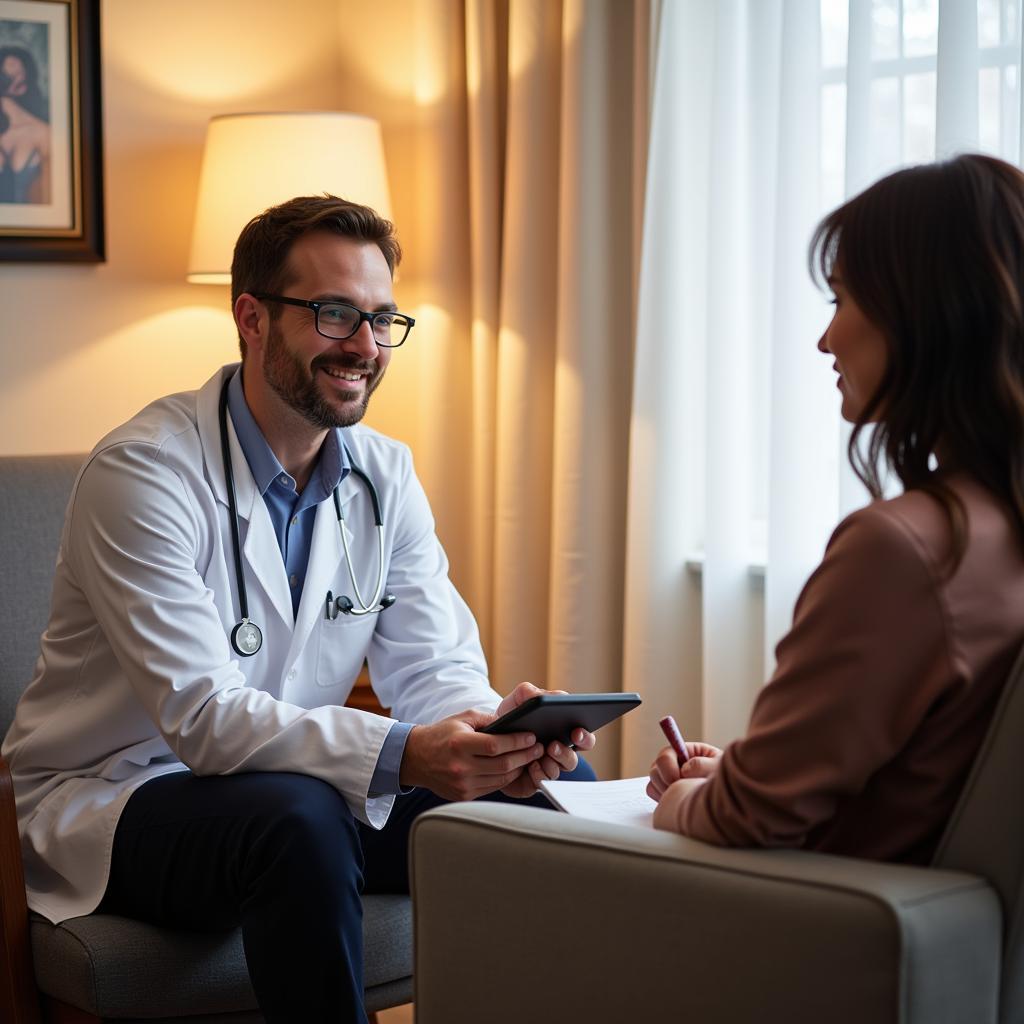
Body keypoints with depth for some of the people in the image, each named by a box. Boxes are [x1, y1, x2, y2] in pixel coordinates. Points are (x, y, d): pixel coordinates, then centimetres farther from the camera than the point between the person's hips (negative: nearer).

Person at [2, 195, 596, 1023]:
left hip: (305, 782, 6)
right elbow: (203, 715, -27)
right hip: (113, 797, -6)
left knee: (556, 788, -11)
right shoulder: (143, 472, -19)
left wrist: (499, 729, -27)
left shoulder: (386, 475, 3)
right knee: (297, 817, -37)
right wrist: (401, 754, -40)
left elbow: (434, 666, -2)